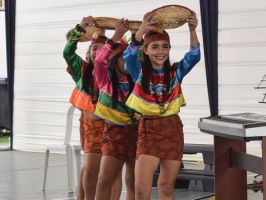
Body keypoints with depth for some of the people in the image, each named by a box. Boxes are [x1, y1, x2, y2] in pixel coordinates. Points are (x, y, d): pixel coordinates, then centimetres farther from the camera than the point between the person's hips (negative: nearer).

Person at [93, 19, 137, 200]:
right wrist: (116, 37, -26)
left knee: (133, 182, 6)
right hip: (114, 133, -2)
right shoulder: (106, 80, -4)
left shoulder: (137, 79, 3)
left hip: (136, 132, 2)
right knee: (104, 180, -7)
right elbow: (100, 60, -20)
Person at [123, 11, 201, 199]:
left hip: (173, 129, 2)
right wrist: (141, 32, -37)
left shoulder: (176, 71, 3)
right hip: (148, 129, -2)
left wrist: (192, 31, -29)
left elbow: (194, 56, -12)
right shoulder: (140, 71, -1)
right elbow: (129, 56, -20)